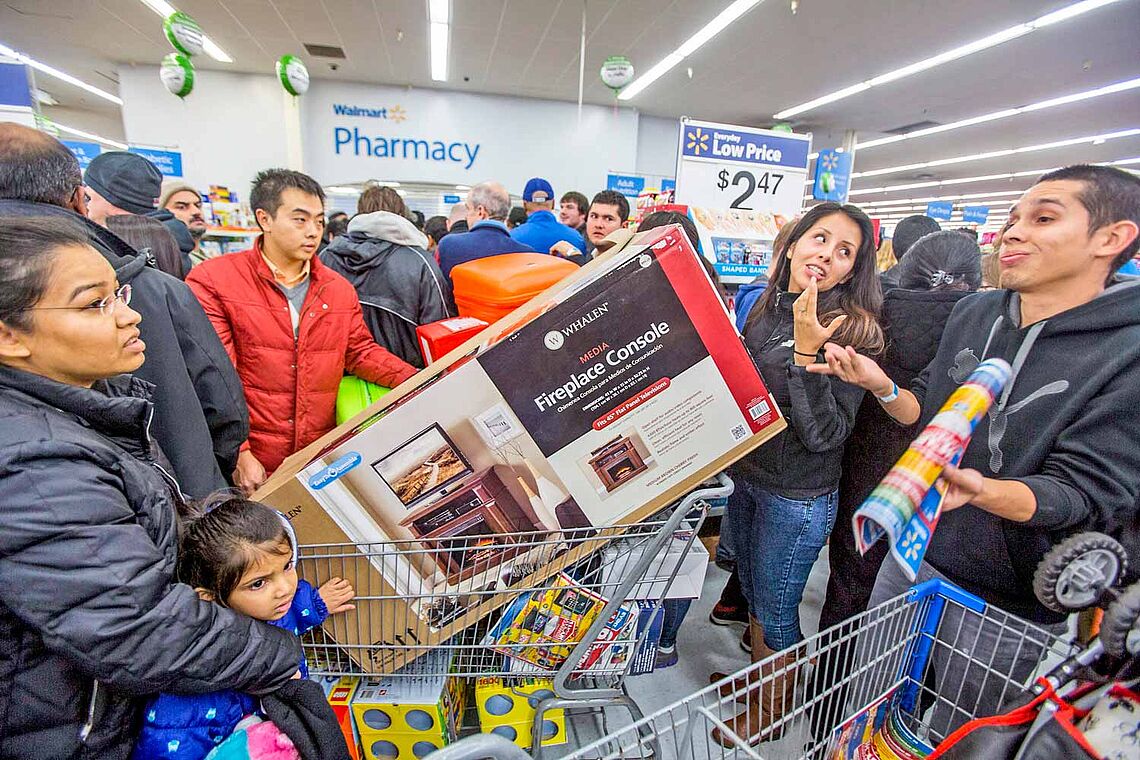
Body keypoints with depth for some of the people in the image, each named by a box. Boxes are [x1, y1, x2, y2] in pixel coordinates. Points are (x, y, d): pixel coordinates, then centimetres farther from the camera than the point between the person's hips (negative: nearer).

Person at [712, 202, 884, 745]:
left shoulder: (853, 329, -18)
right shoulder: (765, 308, 1)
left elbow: (825, 435, -25)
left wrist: (805, 354, -31)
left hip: (798, 497, -6)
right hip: (747, 476, 7)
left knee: (775, 613, 13)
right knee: (753, 594, 25)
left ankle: (771, 712, 40)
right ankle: (757, 678, 51)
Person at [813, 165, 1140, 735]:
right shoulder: (975, 313, -2)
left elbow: (1088, 492, -22)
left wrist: (980, 490, -42)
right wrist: (884, 389, -15)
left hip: (1010, 605, -4)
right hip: (913, 555, 5)